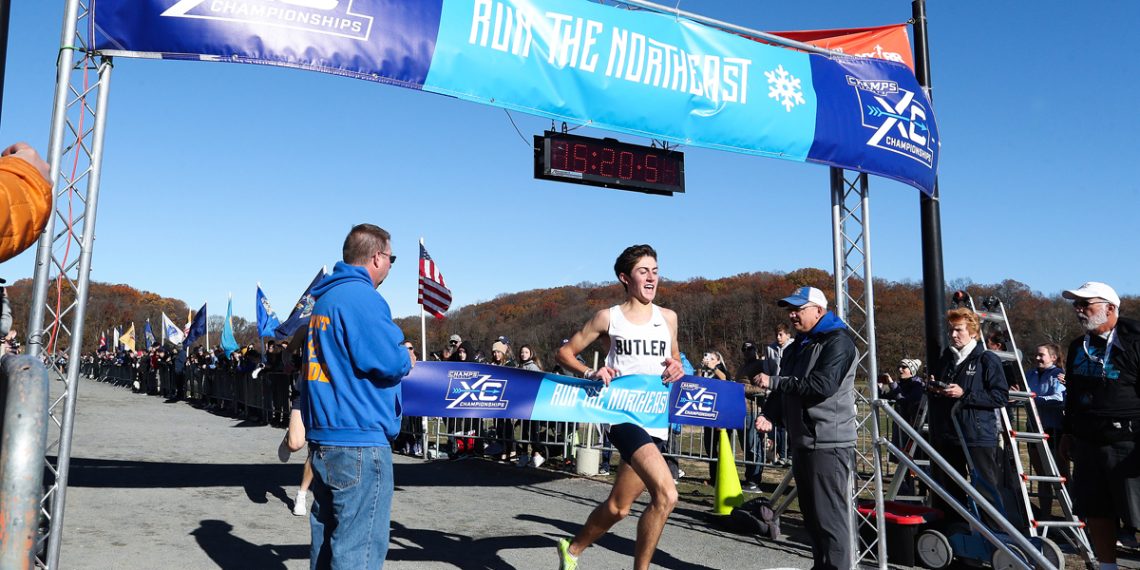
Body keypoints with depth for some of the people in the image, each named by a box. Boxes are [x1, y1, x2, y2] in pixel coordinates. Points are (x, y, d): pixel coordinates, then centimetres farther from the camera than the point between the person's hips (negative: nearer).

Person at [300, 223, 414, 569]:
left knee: (327, 537, 18)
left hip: (323, 437, 10)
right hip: (359, 441, -10)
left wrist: (397, 355, 18)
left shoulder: (324, 298, 16)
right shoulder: (362, 297, -14)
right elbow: (389, 363, -20)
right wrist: (407, 359, 2)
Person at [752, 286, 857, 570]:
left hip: (828, 445, -9)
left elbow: (822, 385, -22)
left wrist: (773, 382, -18)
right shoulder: (796, 348, 19)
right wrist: (770, 416, 4)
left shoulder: (837, 341, -8)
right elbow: (788, 393, 24)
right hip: (802, 444, 9)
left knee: (830, 518, -9)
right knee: (812, 516, 14)